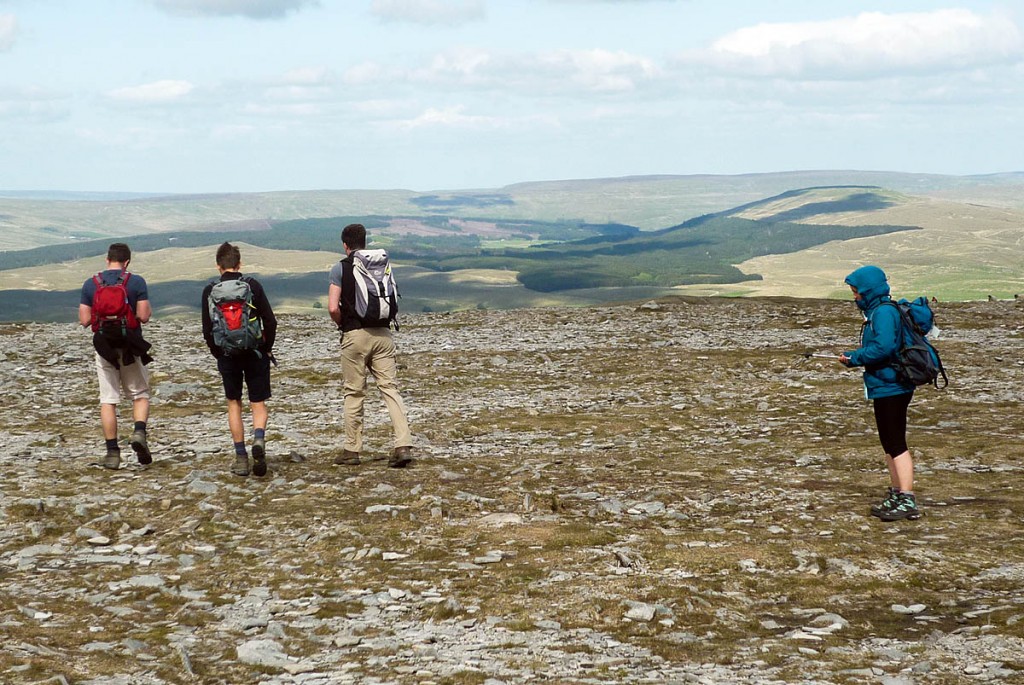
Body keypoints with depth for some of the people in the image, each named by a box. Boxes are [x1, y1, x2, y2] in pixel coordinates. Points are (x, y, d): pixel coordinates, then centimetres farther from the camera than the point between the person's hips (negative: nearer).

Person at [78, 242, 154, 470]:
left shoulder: (90, 284, 0)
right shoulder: (136, 282, -6)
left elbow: (84, 320, -1)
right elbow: (144, 316, -11)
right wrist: (148, 308, 10)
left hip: (104, 347, 1)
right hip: (130, 347, -1)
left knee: (108, 400, 6)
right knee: (140, 394, 12)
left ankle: (112, 452, 4)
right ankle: (139, 432, -13)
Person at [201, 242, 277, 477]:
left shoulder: (210, 291, -2)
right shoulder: (252, 285, -4)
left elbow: (207, 330, -1)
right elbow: (270, 322, -6)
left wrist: (218, 354, 12)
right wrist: (267, 349, 8)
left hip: (227, 355, 1)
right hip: (255, 352, -1)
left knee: (234, 404, 14)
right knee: (259, 403, 8)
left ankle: (241, 458, 9)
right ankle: (259, 439, -22)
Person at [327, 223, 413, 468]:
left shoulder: (340, 268, -3)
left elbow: (333, 308, -10)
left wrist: (344, 325, 7)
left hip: (355, 335, -3)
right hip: (382, 333, 3)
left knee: (353, 393, 7)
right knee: (390, 388, 1)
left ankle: (351, 450, 14)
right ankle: (403, 445, -11)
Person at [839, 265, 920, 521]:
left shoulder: (883, 312, -16)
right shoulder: (878, 311, 16)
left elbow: (883, 348, -26)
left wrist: (853, 358, -14)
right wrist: (855, 356, 4)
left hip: (890, 387, -11)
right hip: (887, 387, 11)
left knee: (896, 444, -11)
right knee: (890, 443, 18)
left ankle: (907, 501, -12)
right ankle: (896, 495, 27)